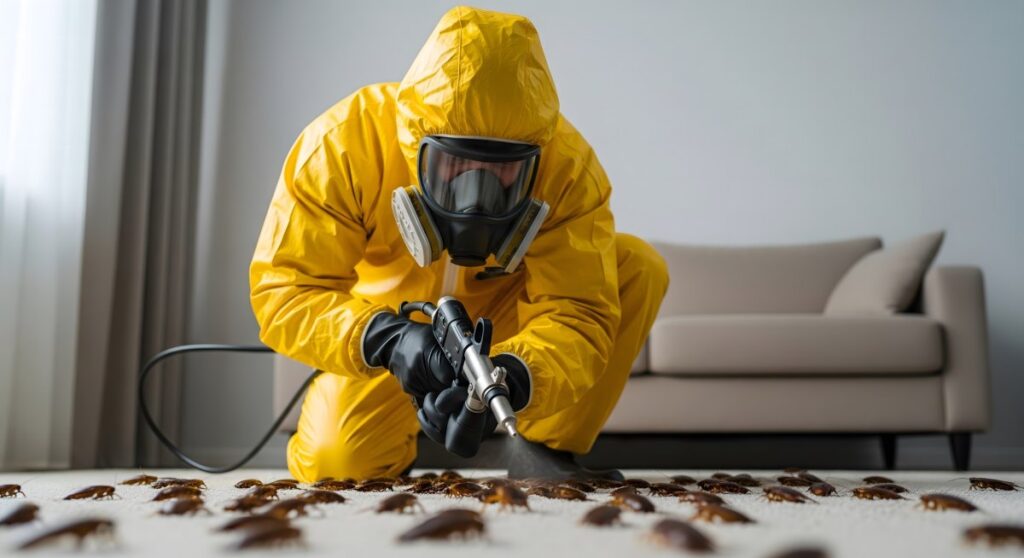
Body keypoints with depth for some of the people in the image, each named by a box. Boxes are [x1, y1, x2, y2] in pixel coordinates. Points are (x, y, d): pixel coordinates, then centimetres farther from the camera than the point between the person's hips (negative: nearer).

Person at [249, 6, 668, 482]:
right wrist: (383, 338, -49)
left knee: (637, 268, -21)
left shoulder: (568, 164, -28)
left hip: (505, 315, 2)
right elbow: (283, 289, -29)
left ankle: (546, 448, -7)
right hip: (386, 329, -1)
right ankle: (392, 451, 16)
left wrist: (513, 379, -52)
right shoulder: (343, 141, -30)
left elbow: (576, 311, -30)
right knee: (338, 461, -23)